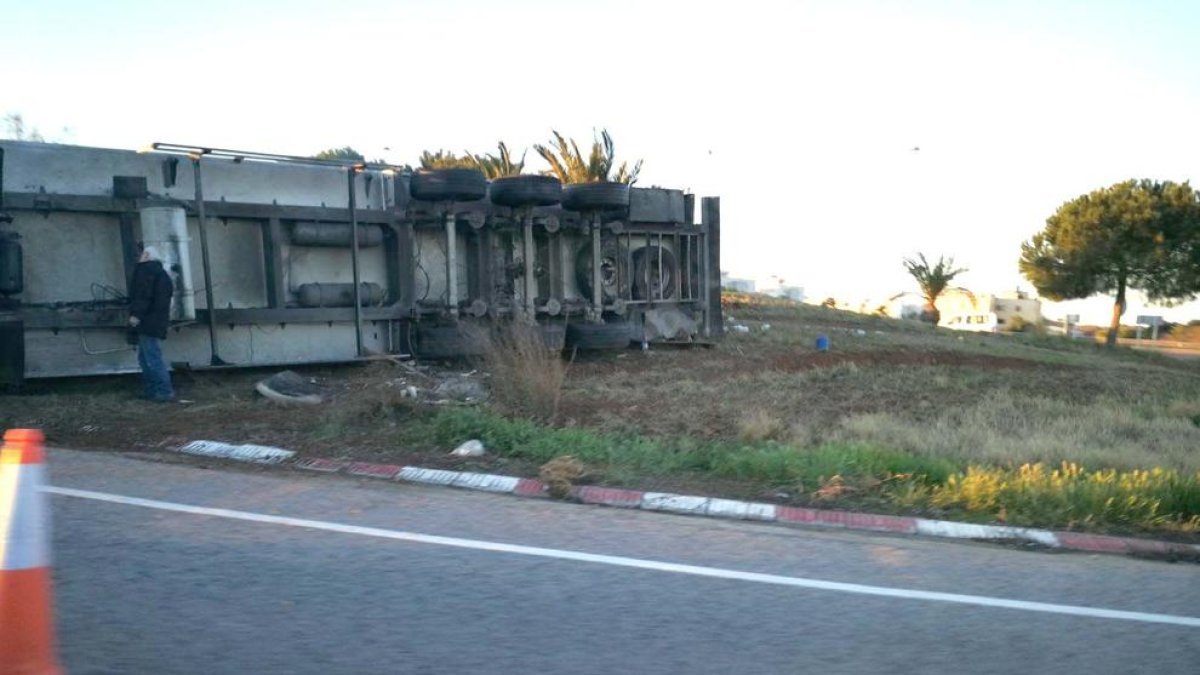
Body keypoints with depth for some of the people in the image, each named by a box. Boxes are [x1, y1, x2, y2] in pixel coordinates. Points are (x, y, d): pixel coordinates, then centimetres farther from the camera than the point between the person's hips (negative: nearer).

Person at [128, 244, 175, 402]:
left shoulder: (146, 269, -6)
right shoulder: (162, 273, 24)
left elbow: (143, 294, -19)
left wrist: (136, 314, -21)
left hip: (148, 322, -10)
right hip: (158, 322, 10)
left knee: (152, 358, -11)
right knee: (145, 357, 16)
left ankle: (165, 391, -13)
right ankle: (150, 390, 17)